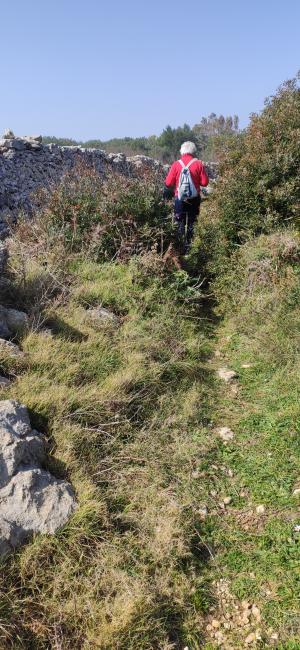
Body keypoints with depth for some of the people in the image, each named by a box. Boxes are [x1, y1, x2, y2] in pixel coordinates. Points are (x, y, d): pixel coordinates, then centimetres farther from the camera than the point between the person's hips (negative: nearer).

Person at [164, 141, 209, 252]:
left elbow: (168, 183, -5)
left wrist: (166, 192, 15)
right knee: (191, 223, 12)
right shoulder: (198, 164, -5)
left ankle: (181, 248, 10)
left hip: (180, 198, 0)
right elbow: (204, 182, -5)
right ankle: (189, 247, 13)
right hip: (194, 199, 0)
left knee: (180, 224, 10)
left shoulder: (176, 164, -5)